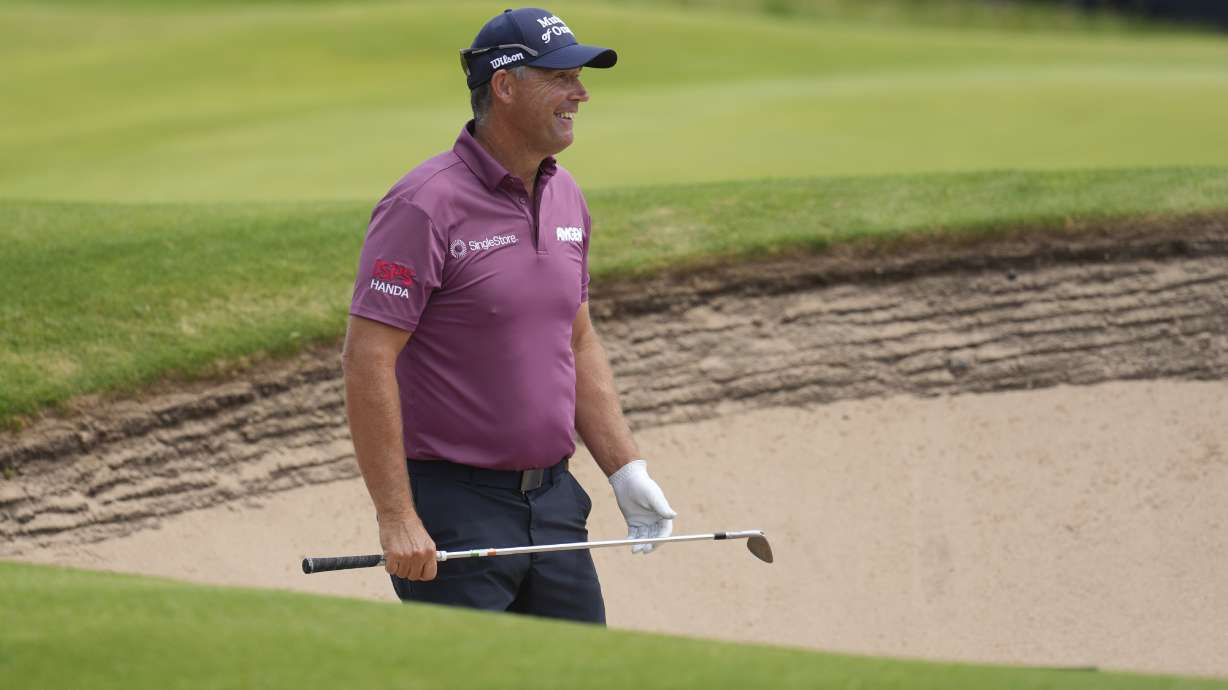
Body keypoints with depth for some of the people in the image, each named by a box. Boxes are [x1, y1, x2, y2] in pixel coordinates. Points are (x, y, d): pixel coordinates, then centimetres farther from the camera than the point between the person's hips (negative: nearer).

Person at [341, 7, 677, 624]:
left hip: (552, 500, 8)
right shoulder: (426, 205, -15)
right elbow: (367, 360, -18)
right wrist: (396, 519, -22)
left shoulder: (566, 199, 11)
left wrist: (626, 470, 13)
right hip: (454, 507, -7)